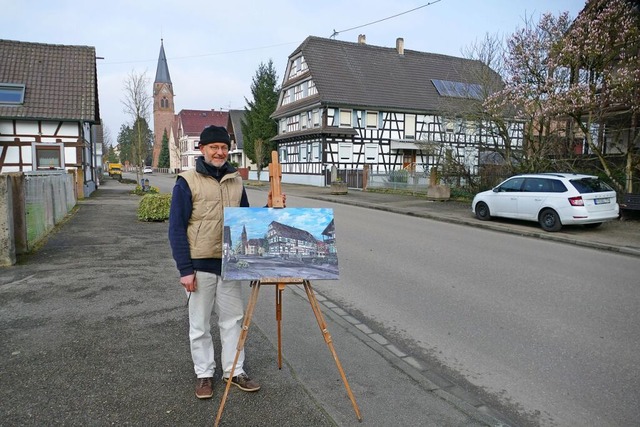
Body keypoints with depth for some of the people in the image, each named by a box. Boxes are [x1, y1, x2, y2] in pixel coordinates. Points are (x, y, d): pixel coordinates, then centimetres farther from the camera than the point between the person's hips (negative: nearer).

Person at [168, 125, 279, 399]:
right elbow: (176, 228, -9)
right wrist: (185, 269, -13)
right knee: (199, 324, 9)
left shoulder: (236, 181, 8)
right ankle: (204, 374, 26)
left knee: (233, 319, 12)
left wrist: (267, 209, -4)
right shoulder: (187, 182, -7)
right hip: (199, 266, -4)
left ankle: (234, 371, 27)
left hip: (229, 263, 5)